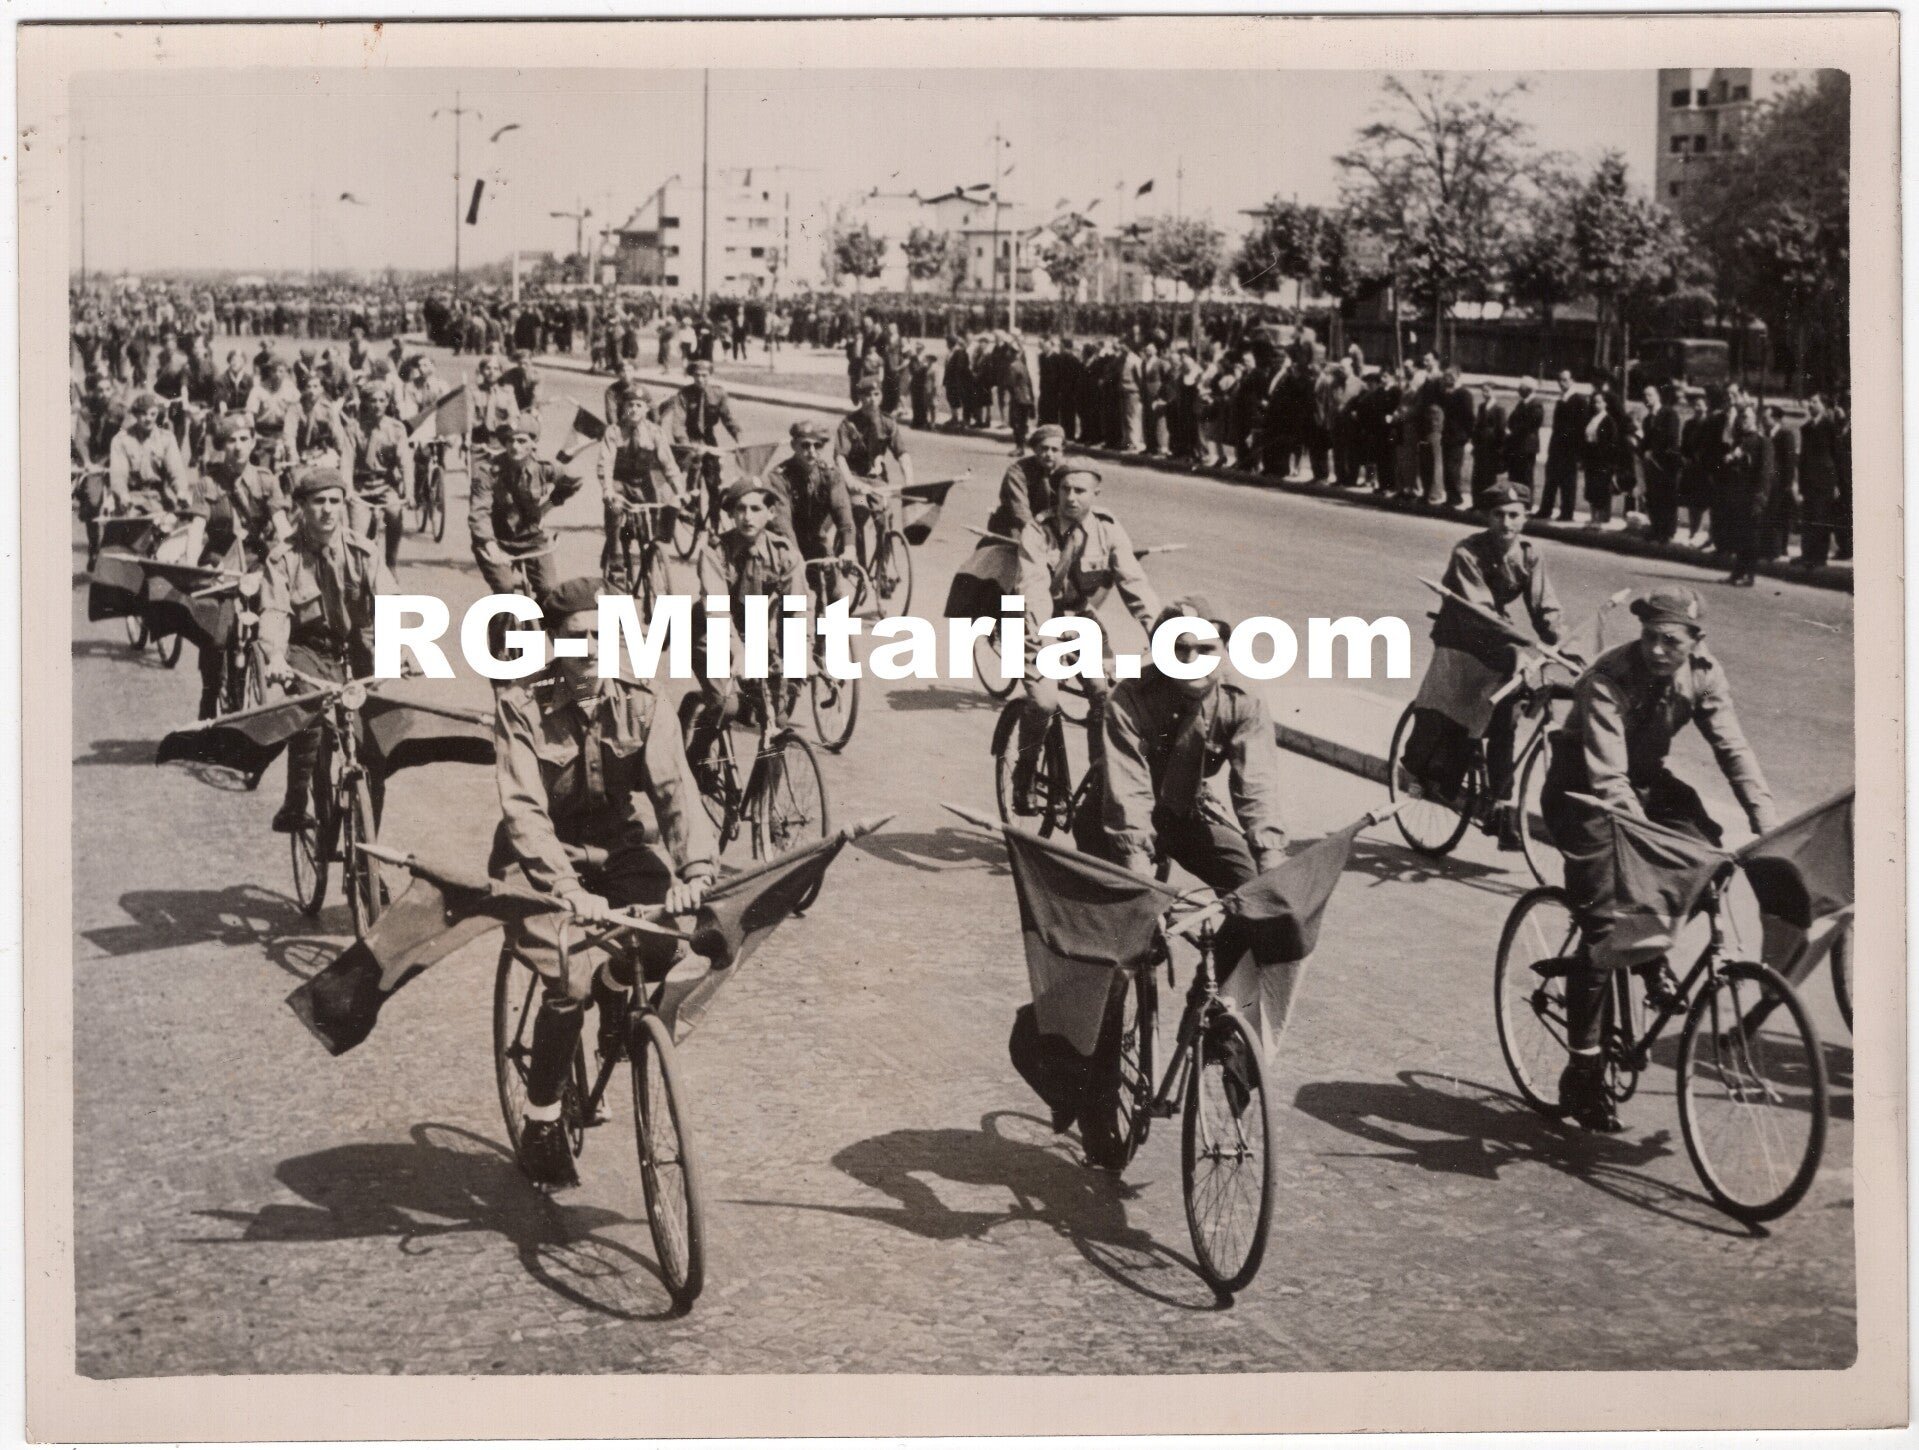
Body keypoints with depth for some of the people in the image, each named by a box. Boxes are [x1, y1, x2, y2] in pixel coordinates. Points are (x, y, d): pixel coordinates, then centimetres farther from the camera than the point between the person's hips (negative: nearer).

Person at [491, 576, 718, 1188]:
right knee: (571, 982, -24)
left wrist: (695, 871, -36)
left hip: (619, 850, 3)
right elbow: (524, 812, -23)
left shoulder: (641, 707, -5)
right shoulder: (521, 708, -13)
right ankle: (541, 1126, -3)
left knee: (667, 942, -27)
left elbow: (676, 790, -17)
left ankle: (615, 986, 11)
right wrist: (570, 891, -38)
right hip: (545, 859, -3)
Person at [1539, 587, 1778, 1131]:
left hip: (1646, 779, 6)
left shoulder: (1702, 674, -12)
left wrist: (1768, 820, -26)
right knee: (1602, 925, -13)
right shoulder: (1607, 680, -29)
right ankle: (1582, 1072, -6)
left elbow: (1732, 748, -14)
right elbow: (1608, 780, -36)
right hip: (1585, 789, -6)